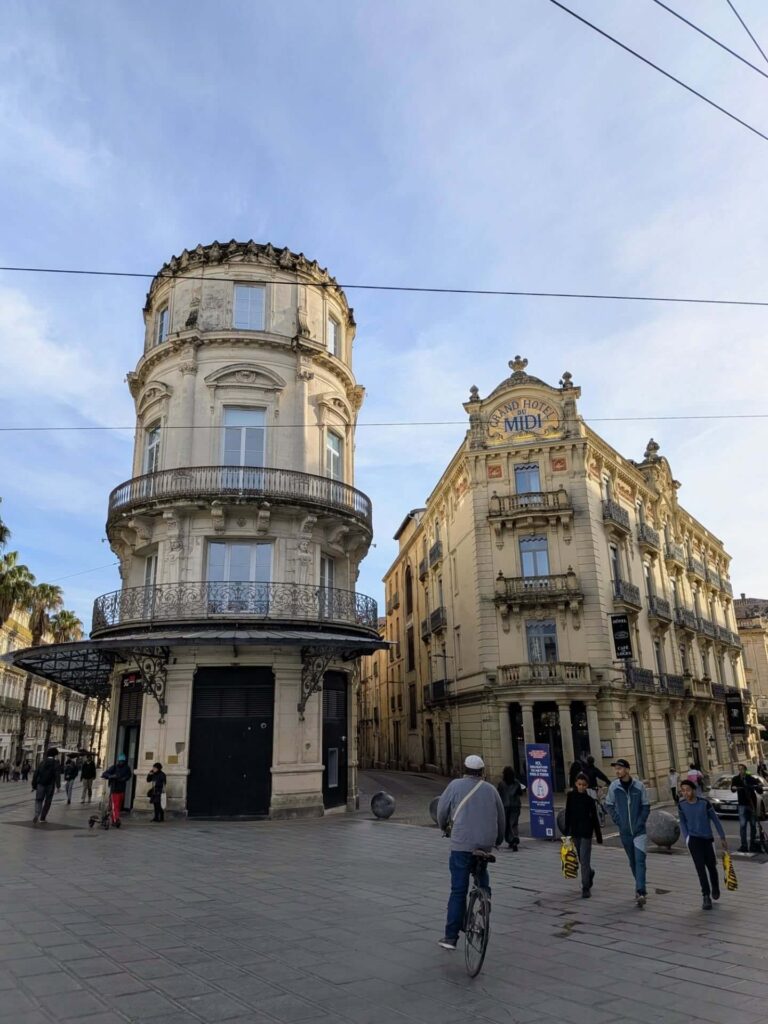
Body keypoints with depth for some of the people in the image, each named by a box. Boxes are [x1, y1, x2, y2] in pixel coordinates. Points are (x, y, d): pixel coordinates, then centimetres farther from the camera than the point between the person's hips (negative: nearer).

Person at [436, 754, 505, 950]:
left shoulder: (455, 785, 0)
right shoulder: (490, 789, 8)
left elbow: (442, 810, 5)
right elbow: (501, 818, 16)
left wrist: (444, 826, 26)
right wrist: (498, 839, 33)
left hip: (461, 844, -3)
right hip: (485, 844, 3)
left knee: (458, 890, 0)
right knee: (482, 876, 25)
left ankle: (451, 936, 1)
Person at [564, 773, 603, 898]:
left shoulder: (590, 799, -7)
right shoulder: (571, 796, -1)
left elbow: (595, 818, -2)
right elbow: (568, 814, 4)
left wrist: (599, 836, 0)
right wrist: (566, 832, 4)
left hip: (586, 832, -3)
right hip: (575, 831, 3)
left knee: (584, 859, -7)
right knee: (581, 858, 16)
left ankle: (586, 888, 0)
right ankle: (590, 873, 44)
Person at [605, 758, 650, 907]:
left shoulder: (639, 786, -11)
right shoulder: (614, 786, -6)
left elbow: (646, 806, -1)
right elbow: (609, 805, 5)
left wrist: (640, 822, -9)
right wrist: (617, 820, -3)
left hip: (639, 830, -3)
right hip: (624, 831, 3)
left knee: (640, 860, -12)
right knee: (632, 861, 14)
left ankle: (640, 892, -13)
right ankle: (640, 889, 30)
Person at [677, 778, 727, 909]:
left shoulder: (704, 803, -16)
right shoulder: (681, 805, -9)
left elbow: (715, 819, -4)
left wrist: (722, 837, 1)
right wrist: (686, 839, -2)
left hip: (707, 838, 0)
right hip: (693, 839, 0)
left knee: (711, 865, 15)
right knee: (700, 867, -11)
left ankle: (715, 888, 42)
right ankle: (706, 896, -3)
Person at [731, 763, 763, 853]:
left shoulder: (751, 779, -2)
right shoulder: (736, 779, -1)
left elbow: (760, 792, 2)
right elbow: (732, 790, -9)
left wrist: (760, 787, -19)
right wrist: (733, 788, -32)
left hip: (752, 804, 1)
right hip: (742, 804, -1)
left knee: (753, 825, 8)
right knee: (742, 825, -8)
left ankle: (753, 844, 19)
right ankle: (744, 845, -7)